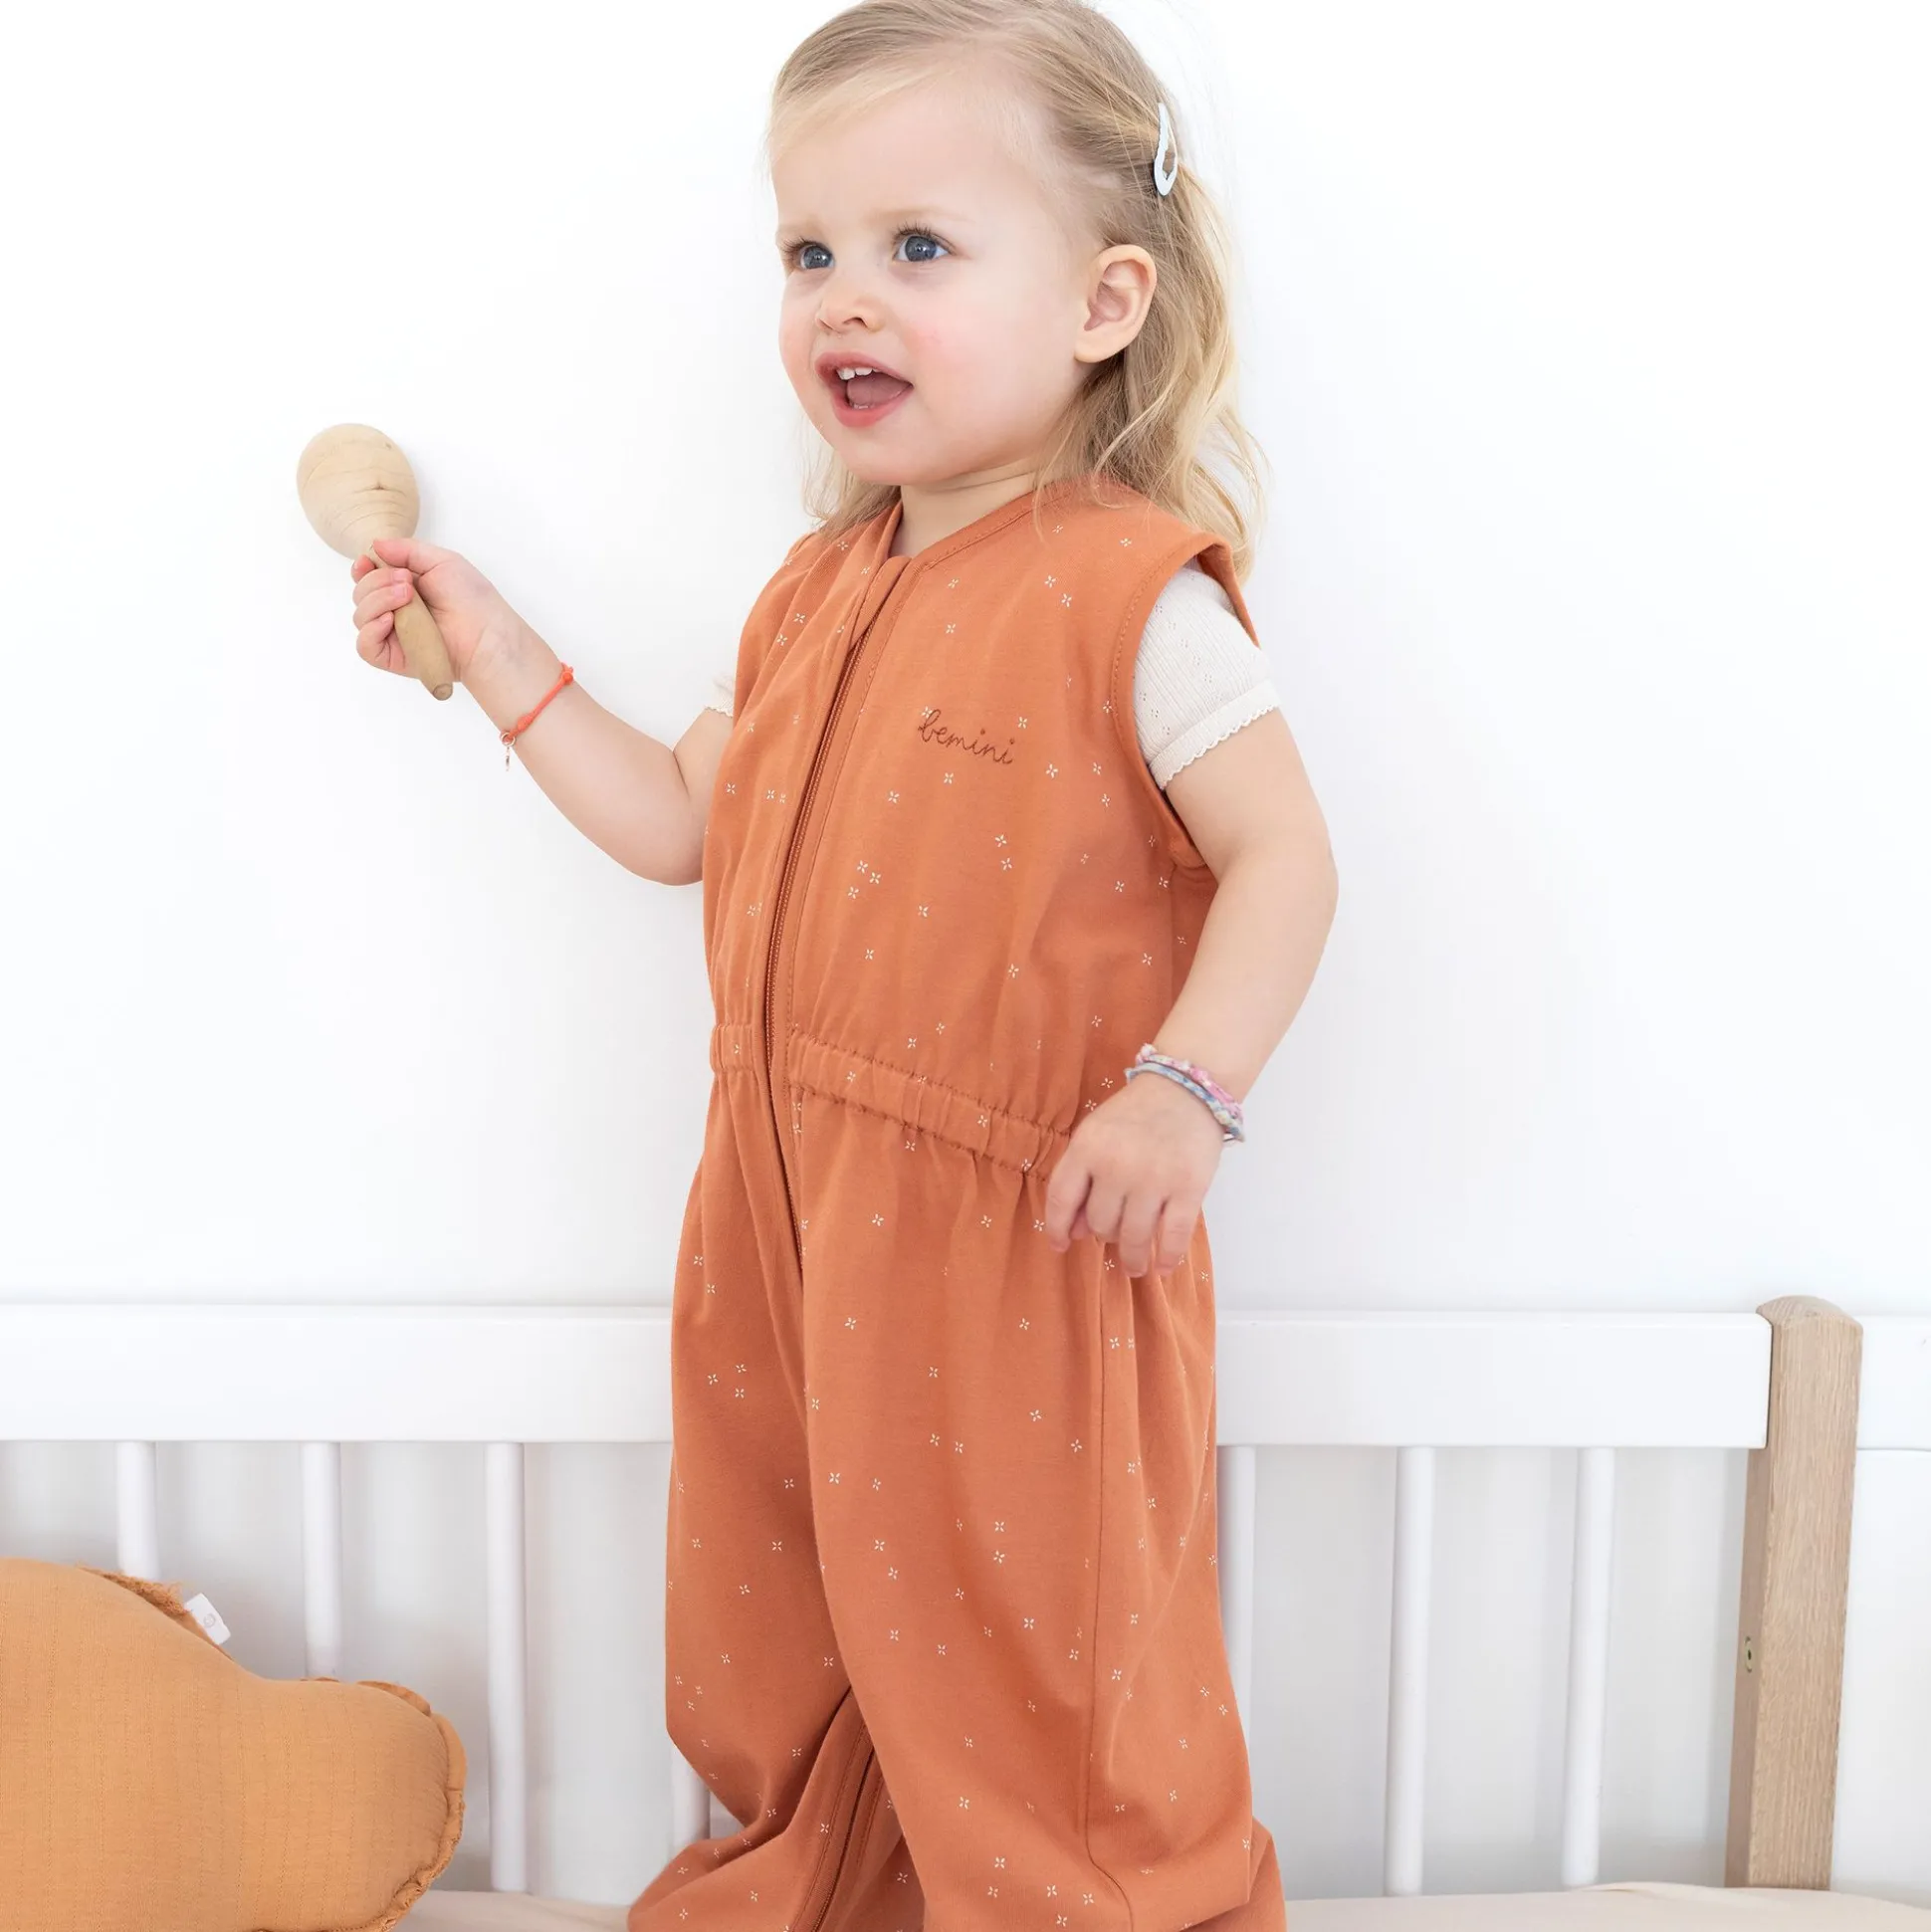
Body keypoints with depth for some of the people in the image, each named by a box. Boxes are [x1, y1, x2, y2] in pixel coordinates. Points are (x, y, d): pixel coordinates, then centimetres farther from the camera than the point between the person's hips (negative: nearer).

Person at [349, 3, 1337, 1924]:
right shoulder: (821, 593, 8)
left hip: (1022, 1244, -7)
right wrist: (494, 651, 12)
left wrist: (1179, 1091, -32)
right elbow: (682, 822, 13)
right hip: (796, 1223, 7)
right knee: (786, 1612, 23)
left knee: (1025, 1638, 10)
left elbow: (1281, 859, -18)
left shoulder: (1127, 598, -15)